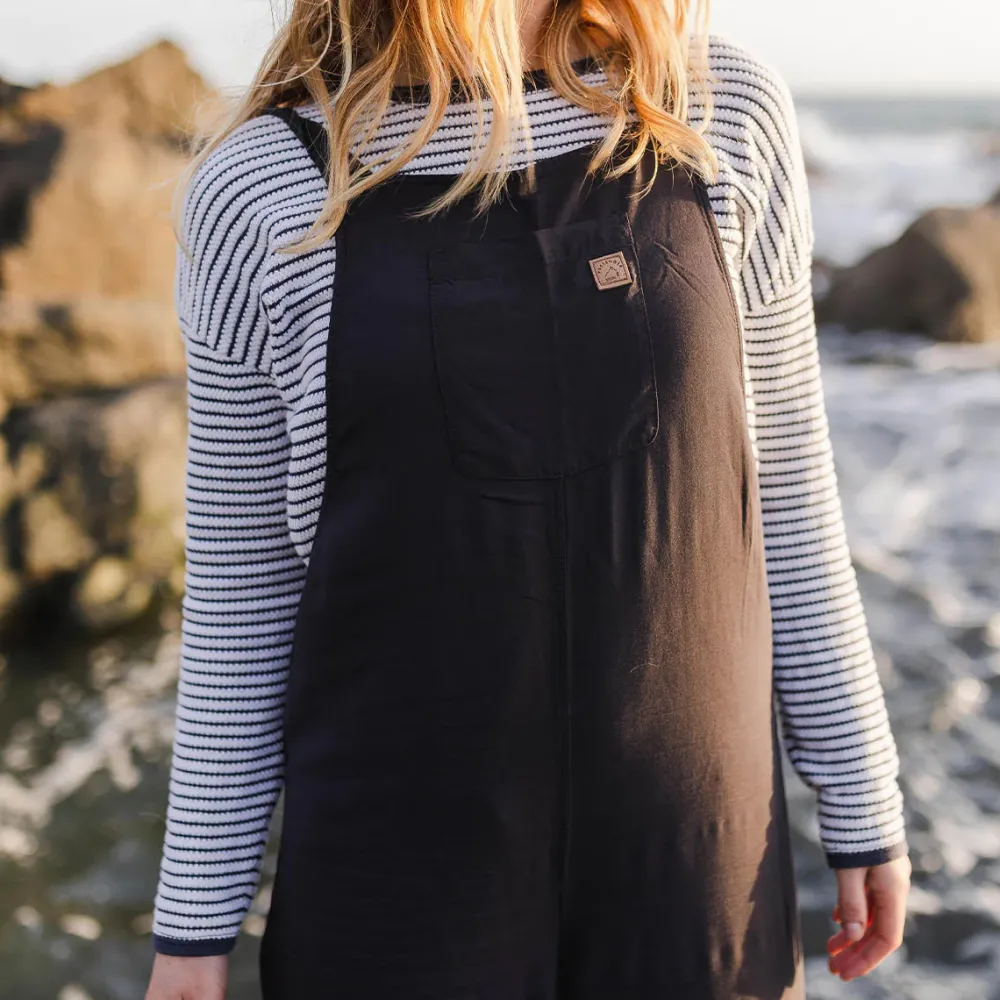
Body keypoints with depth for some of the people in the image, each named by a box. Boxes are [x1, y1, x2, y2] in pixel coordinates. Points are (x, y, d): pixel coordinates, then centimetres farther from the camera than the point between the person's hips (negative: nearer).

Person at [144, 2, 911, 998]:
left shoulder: (723, 117, -2)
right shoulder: (262, 189, -7)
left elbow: (784, 485, 4)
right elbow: (239, 576, -1)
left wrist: (862, 799, 8)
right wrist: (195, 916, 3)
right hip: (400, 882, -1)